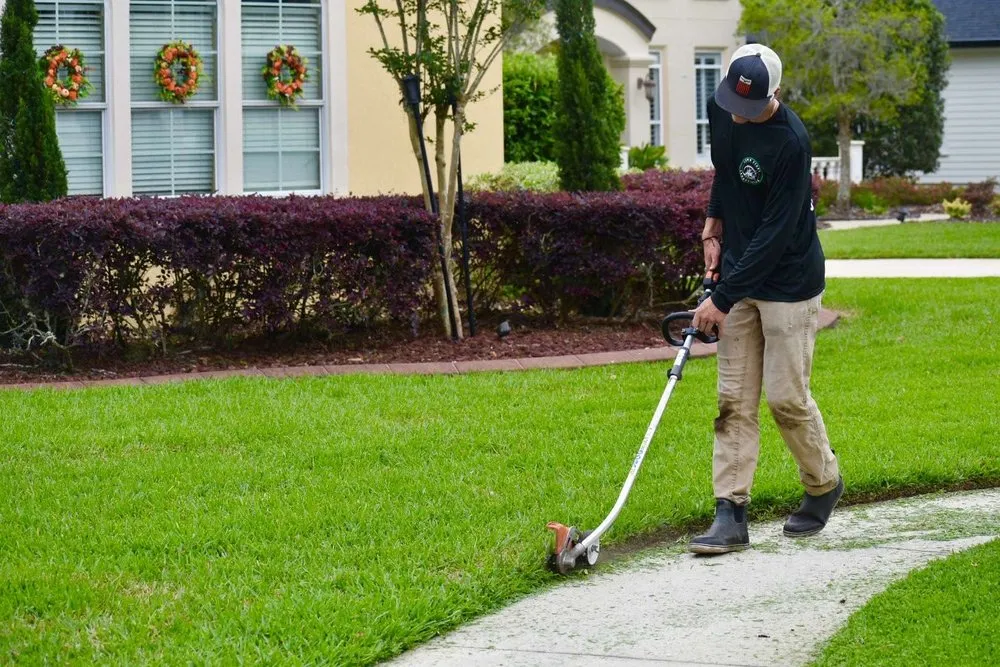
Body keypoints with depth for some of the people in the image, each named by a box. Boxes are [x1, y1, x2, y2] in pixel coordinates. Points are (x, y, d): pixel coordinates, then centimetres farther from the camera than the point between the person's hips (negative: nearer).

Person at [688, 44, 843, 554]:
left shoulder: (790, 142, -26)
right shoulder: (720, 111, -3)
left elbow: (775, 235, -24)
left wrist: (722, 298, -23)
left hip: (789, 283, -7)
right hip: (739, 279, 7)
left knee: (785, 396, -2)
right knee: (734, 399, 2)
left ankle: (824, 485, 24)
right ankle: (731, 516, 1)